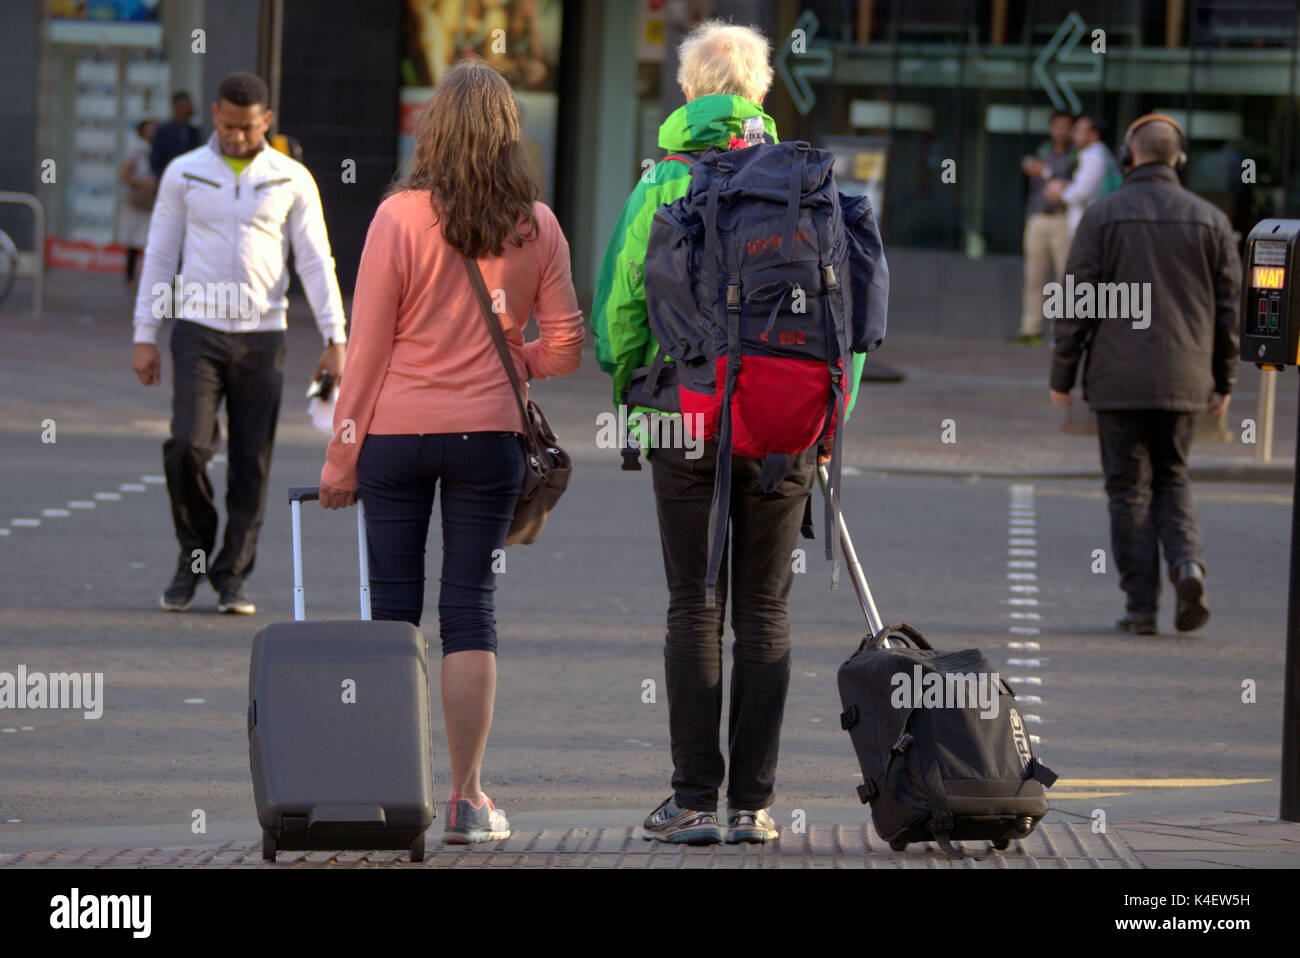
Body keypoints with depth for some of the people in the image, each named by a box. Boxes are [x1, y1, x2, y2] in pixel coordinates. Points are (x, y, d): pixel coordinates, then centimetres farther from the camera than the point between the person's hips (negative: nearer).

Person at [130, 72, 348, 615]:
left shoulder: (292, 181, 3)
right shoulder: (184, 174, 4)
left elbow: (316, 263, 4)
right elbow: (159, 256, 8)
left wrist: (334, 340, -4)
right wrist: (144, 338, 4)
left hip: (262, 335, 0)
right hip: (198, 331, 0)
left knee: (252, 461, -1)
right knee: (188, 445, -14)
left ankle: (232, 576, 8)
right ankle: (193, 556, 7)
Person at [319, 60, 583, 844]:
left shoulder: (399, 218, -8)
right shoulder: (536, 226, -1)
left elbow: (367, 348, -5)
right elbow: (564, 348, 2)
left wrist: (341, 457, 2)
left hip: (399, 429, -1)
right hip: (490, 430, 2)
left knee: (394, 606, 7)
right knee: (471, 607, 6)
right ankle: (468, 800, 4)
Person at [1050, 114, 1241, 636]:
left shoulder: (1103, 216, -5)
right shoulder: (1210, 220, 3)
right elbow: (1228, 304, 5)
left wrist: (1062, 375, 3)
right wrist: (1223, 381, 14)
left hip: (1119, 378, -2)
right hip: (1183, 379, 2)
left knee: (1129, 489, 4)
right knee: (1172, 479, 16)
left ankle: (1142, 606, 1)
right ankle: (1187, 561, -10)